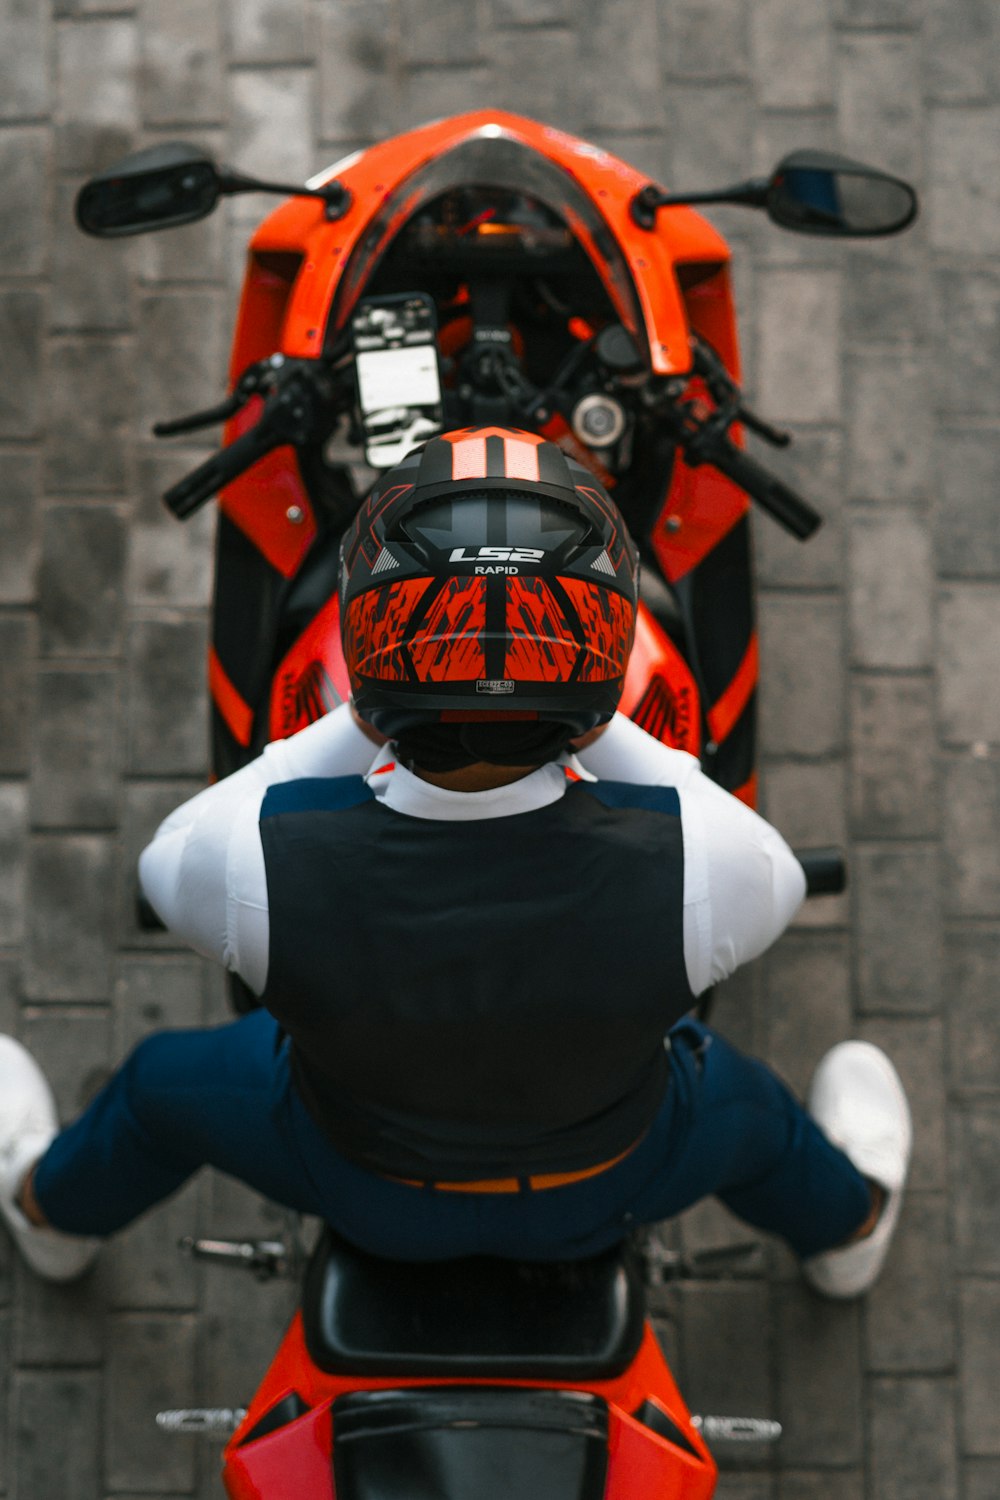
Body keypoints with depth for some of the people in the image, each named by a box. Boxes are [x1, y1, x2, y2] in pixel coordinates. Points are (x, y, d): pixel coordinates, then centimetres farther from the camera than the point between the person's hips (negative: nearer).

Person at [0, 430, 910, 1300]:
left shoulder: (259, 857, -39)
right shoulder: (699, 857, -39)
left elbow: (168, 860, -13)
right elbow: (777, 881, -12)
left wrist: (356, 726, -9)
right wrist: (607, 734, -7)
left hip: (365, 1195, 0)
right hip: (603, 1193, 1)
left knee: (168, 1080, 31)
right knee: (745, 1104, 35)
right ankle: (847, 1222, 67)